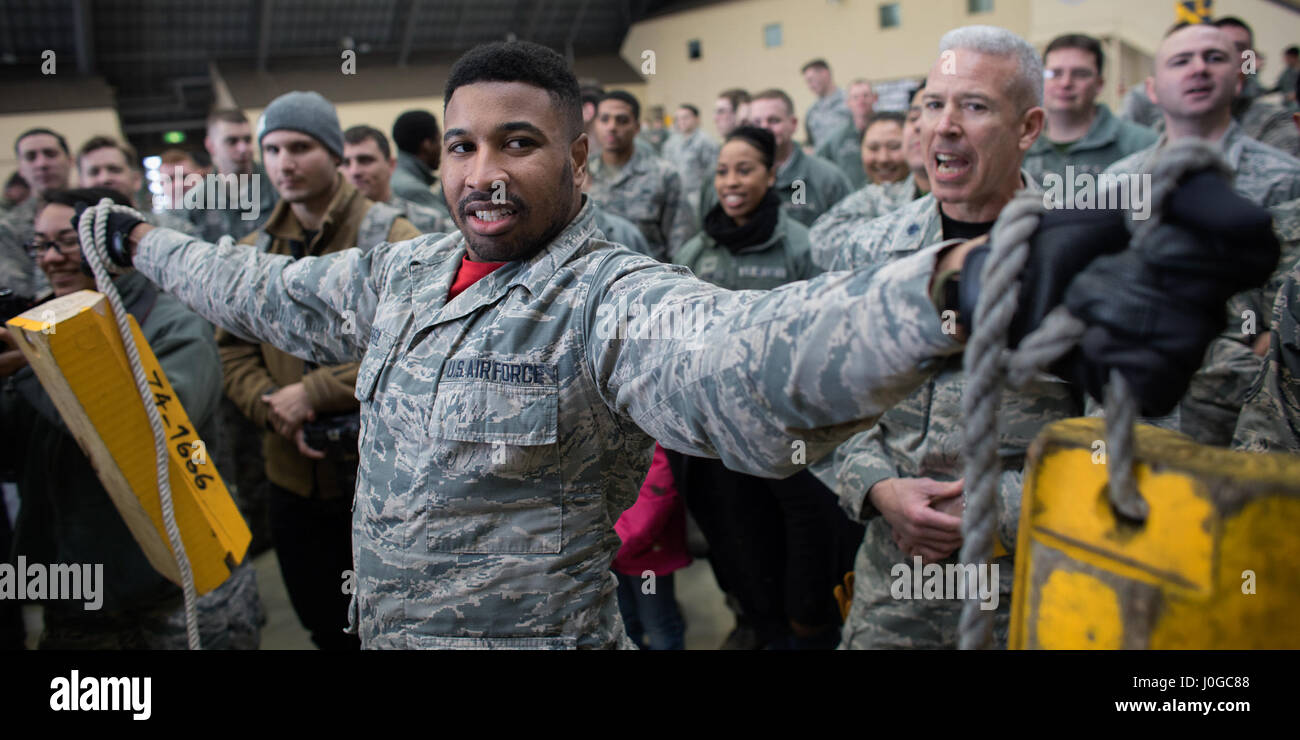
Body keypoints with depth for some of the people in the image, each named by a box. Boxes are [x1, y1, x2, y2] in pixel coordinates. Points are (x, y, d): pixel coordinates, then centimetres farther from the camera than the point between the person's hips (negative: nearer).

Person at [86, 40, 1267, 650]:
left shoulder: (611, 300, -23)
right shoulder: (397, 276, 3)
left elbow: (740, 351, -44)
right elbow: (266, 292, 19)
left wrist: (950, 291, -63)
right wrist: (138, 242, 30)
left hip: (541, 629, -7)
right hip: (378, 627, 7)